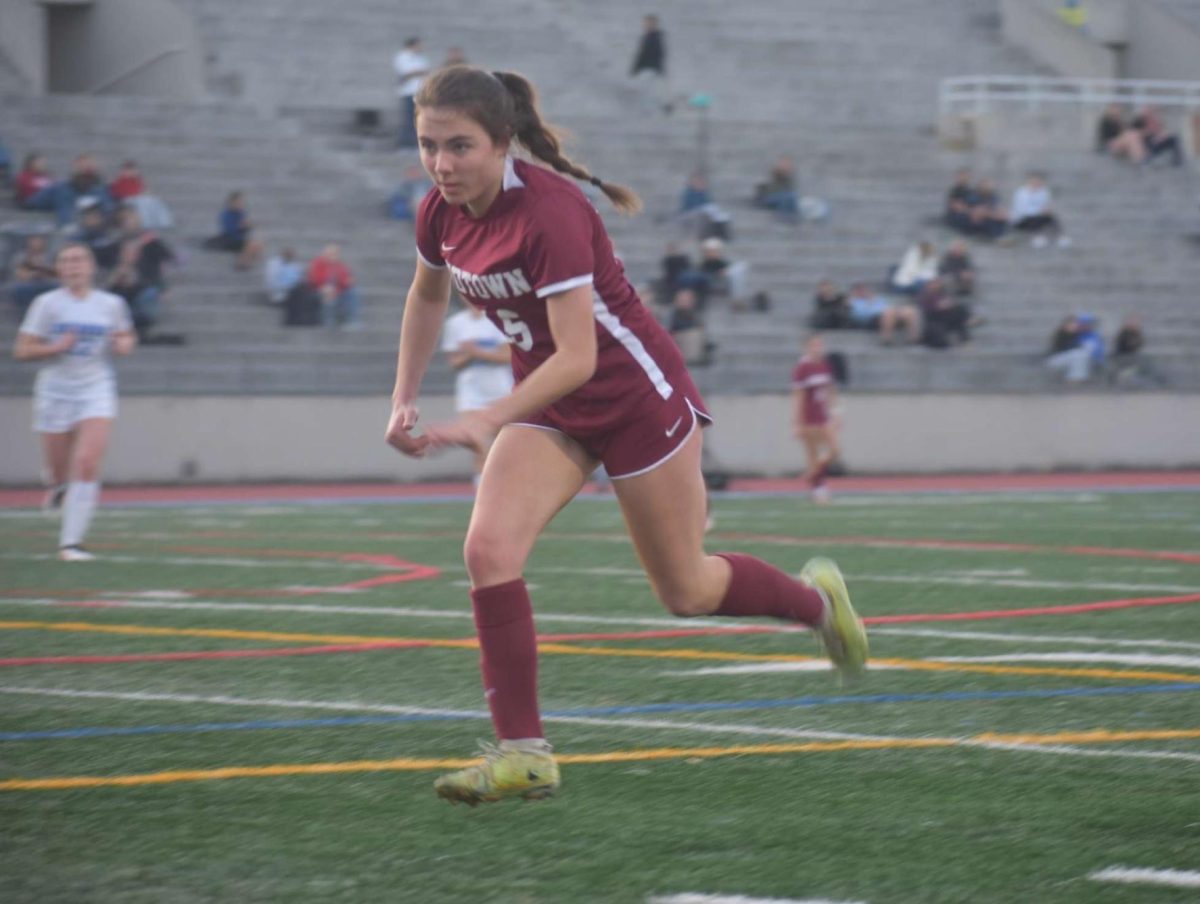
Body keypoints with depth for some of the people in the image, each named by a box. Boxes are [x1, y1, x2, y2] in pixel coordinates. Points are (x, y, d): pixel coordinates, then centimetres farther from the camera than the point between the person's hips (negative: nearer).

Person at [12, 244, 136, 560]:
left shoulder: (111, 305, 3)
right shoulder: (47, 303, -3)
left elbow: (126, 337, 21)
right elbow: (21, 350, -4)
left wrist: (125, 343, -2)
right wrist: (55, 347, -19)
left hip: (96, 391, 0)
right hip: (55, 392, 0)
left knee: (87, 464, -17)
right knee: (60, 471, 8)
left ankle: (71, 542, -14)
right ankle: (60, 487, 49)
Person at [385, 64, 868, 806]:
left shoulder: (549, 213, -30)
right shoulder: (442, 215, -7)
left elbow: (577, 358, -32)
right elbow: (428, 296, 16)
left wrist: (486, 422, -38)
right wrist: (406, 400, 10)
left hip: (636, 396, -6)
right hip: (549, 405, 6)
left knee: (686, 592, 6)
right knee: (489, 548, -17)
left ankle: (817, 598, 38)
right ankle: (524, 752, -13)